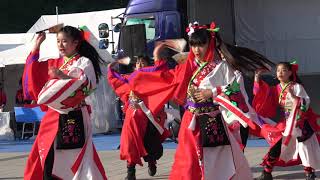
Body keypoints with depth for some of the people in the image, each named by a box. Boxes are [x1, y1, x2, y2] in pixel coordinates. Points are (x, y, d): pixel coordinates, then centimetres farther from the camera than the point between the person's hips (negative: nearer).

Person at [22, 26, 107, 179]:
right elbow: (33, 69, 22)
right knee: (48, 158, 4)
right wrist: (37, 45, 14)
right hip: (53, 116, 6)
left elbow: (86, 84, -17)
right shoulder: (55, 64, 17)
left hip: (74, 117, -6)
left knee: (76, 155, -10)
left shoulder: (84, 62, -1)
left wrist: (61, 76, -25)